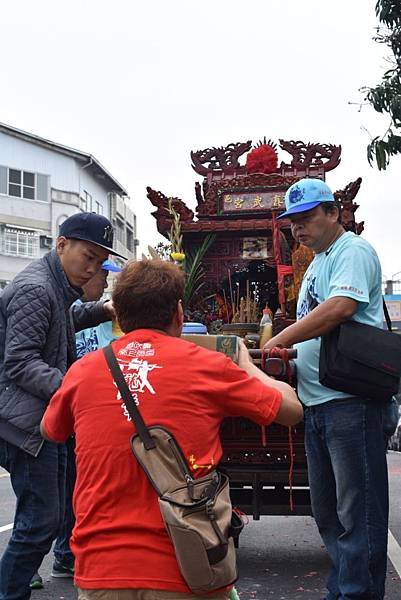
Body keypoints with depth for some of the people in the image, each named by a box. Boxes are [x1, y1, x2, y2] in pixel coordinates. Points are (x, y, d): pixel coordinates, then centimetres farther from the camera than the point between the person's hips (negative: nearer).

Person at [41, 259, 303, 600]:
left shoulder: (82, 371, 2)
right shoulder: (206, 365, -5)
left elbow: (49, 431, 23)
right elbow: (292, 409, 8)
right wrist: (245, 364, 25)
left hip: (100, 572, 2)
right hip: (184, 572, -2)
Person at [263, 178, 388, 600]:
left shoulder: (353, 251, -7)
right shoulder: (316, 265, 22)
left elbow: (340, 307, -23)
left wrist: (281, 339, -14)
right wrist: (288, 352, 5)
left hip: (349, 400, -10)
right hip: (316, 401, 10)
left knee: (356, 509, -3)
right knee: (325, 509, 16)